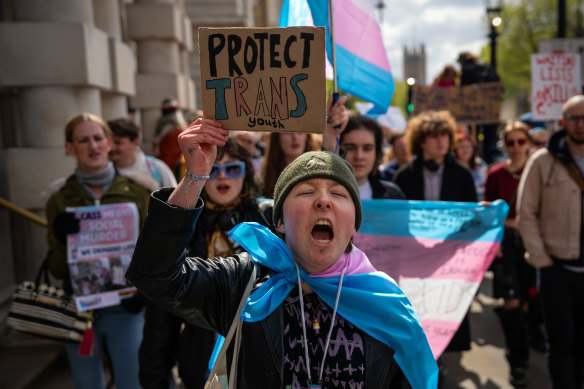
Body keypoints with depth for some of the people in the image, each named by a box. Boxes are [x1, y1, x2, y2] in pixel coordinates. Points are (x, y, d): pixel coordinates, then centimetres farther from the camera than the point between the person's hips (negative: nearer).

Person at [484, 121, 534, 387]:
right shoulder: (496, 174, 1)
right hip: (505, 240, -1)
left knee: (525, 300, 8)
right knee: (510, 302, -8)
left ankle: (518, 356, 30)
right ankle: (518, 361, 7)